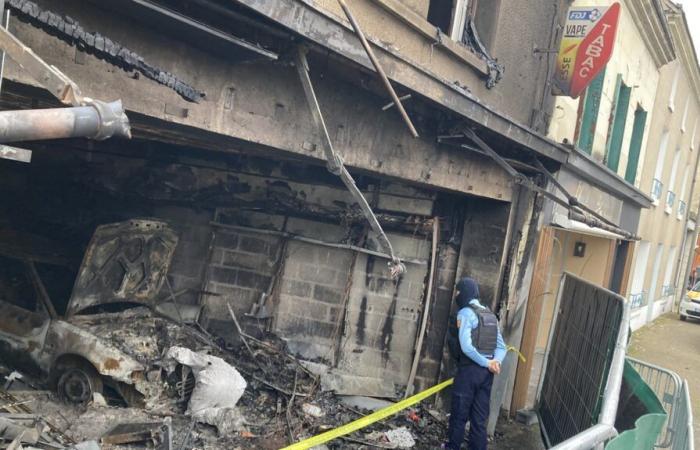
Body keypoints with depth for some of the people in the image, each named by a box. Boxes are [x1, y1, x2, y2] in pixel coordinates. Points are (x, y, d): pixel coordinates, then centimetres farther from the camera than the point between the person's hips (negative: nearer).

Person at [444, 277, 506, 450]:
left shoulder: (465, 313, -10)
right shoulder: (490, 314, 14)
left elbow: (466, 346, -20)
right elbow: (501, 346, 10)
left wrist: (486, 363, -13)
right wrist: (496, 361, -7)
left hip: (469, 369, -7)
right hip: (487, 372, 7)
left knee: (459, 412, 7)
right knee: (480, 416, 10)